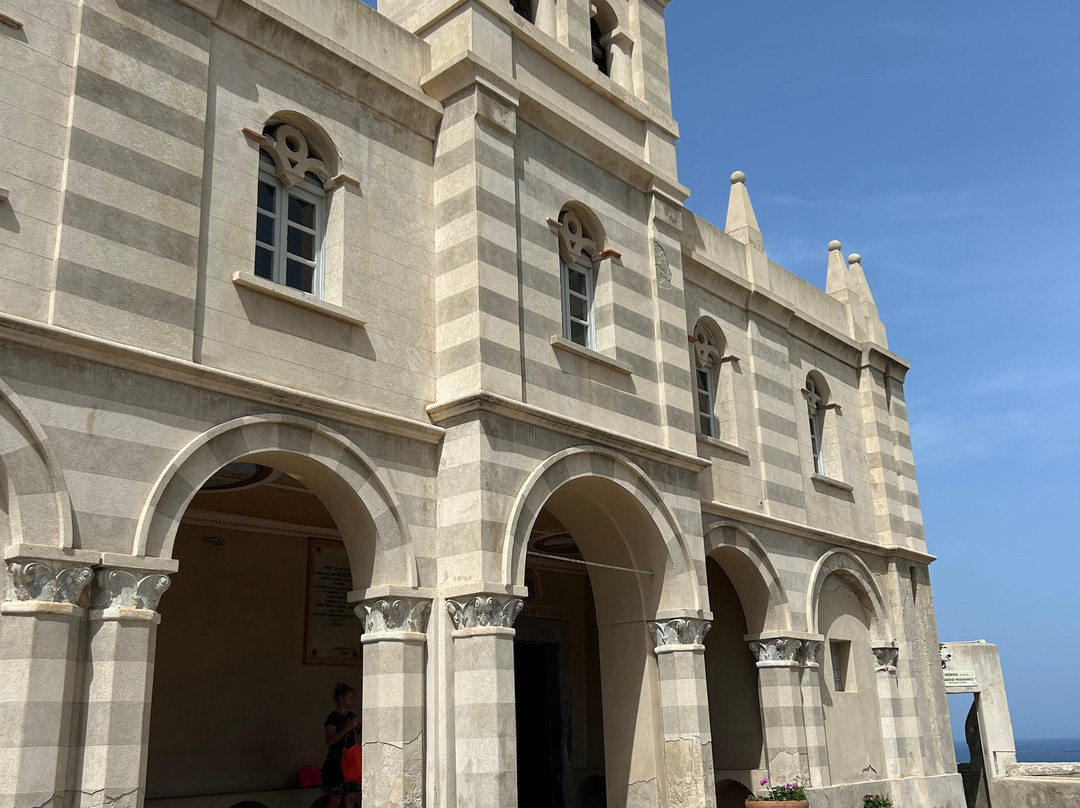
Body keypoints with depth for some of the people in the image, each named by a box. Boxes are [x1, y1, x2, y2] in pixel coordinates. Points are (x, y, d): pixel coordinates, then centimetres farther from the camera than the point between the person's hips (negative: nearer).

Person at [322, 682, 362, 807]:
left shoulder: (352, 716, 12)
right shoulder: (332, 718, -8)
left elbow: (359, 737, 20)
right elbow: (329, 741, -20)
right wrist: (347, 728, -28)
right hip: (336, 763, -6)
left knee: (351, 800, 7)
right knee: (335, 802, -4)